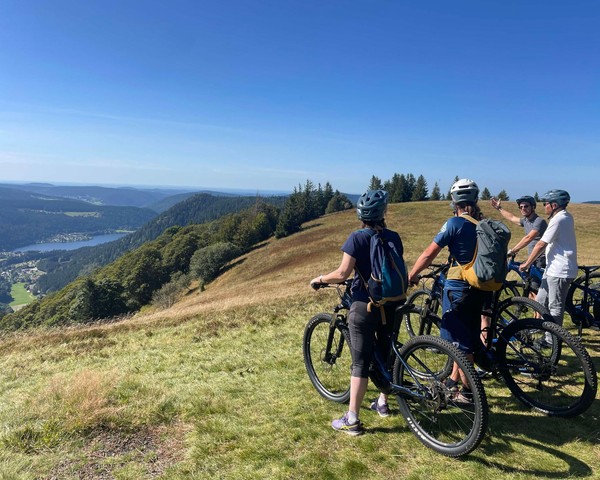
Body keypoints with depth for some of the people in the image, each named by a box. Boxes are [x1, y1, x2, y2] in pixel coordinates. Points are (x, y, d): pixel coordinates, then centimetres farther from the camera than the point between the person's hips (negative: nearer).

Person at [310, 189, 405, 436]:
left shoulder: (357, 238, -13)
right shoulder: (394, 237, 2)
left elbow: (342, 273, -18)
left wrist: (320, 279, -1)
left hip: (365, 306, -5)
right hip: (391, 304, 5)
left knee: (361, 361, -1)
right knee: (386, 354, 20)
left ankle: (352, 420, 5)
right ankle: (383, 403, 37)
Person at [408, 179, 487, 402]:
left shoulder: (455, 223, -14)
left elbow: (429, 254, -15)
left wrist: (411, 275, -4)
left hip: (457, 288, -7)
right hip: (479, 289, 8)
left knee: (459, 341, 4)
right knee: (467, 337, 18)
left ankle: (469, 392, 13)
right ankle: (453, 380, 33)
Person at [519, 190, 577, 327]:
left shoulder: (558, 220, -18)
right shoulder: (567, 217, 13)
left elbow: (541, 244, -18)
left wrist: (526, 264, -10)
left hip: (559, 271, -10)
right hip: (553, 269, 10)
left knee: (555, 308, -1)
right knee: (540, 301, 16)